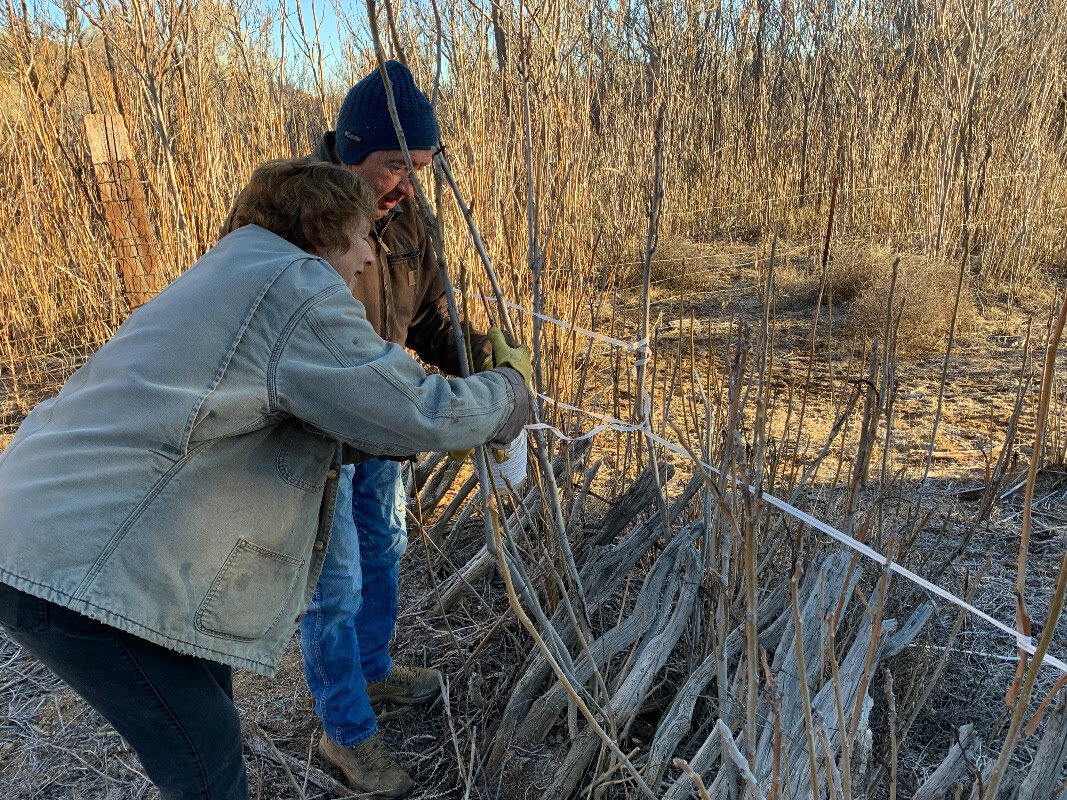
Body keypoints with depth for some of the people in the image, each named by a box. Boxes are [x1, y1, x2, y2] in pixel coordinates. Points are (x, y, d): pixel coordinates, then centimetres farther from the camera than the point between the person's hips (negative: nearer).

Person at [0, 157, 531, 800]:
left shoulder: (236, 272, 16)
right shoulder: (297, 284, -16)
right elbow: (417, 414, -17)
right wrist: (511, 386, 1)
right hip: (79, 573, -10)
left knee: (208, 700, 24)